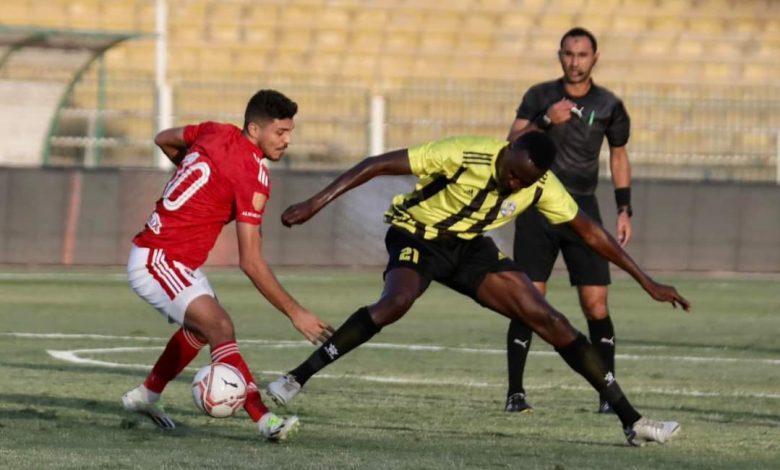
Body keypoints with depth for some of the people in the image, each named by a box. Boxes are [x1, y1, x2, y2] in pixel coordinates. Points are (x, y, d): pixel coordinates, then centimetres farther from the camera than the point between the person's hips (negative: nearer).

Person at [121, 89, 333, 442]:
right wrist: (294, 313, -20)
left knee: (201, 327, 28)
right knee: (220, 327, -25)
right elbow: (250, 262, -23)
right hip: (157, 262, -10)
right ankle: (264, 419, -37)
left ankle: (145, 396, 44)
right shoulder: (253, 175, -21)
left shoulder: (217, 134, 3)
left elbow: (164, 140, 24)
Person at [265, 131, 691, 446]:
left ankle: (632, 421, -2)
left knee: (548, 320, -6)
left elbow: (589, 231, -2)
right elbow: (377, 164, -27)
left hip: (469, 246, 4)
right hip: (416, 236, -4)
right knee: (396, 302, -37)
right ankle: (296, 379, -30)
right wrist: (315, 203, -31)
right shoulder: (464, 156, -30)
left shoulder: (542, 186, -15)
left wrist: (647, 282, -2)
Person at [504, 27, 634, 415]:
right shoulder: (539, 96, 2)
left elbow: (618, 156, 16)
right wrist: (545, 121, -21)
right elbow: (512, 146, -5)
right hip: (537, 206, -1)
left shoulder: (609, 106, 4)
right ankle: (515, 392, -1)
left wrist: (624, 210, 10)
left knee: (596, 305, -6)